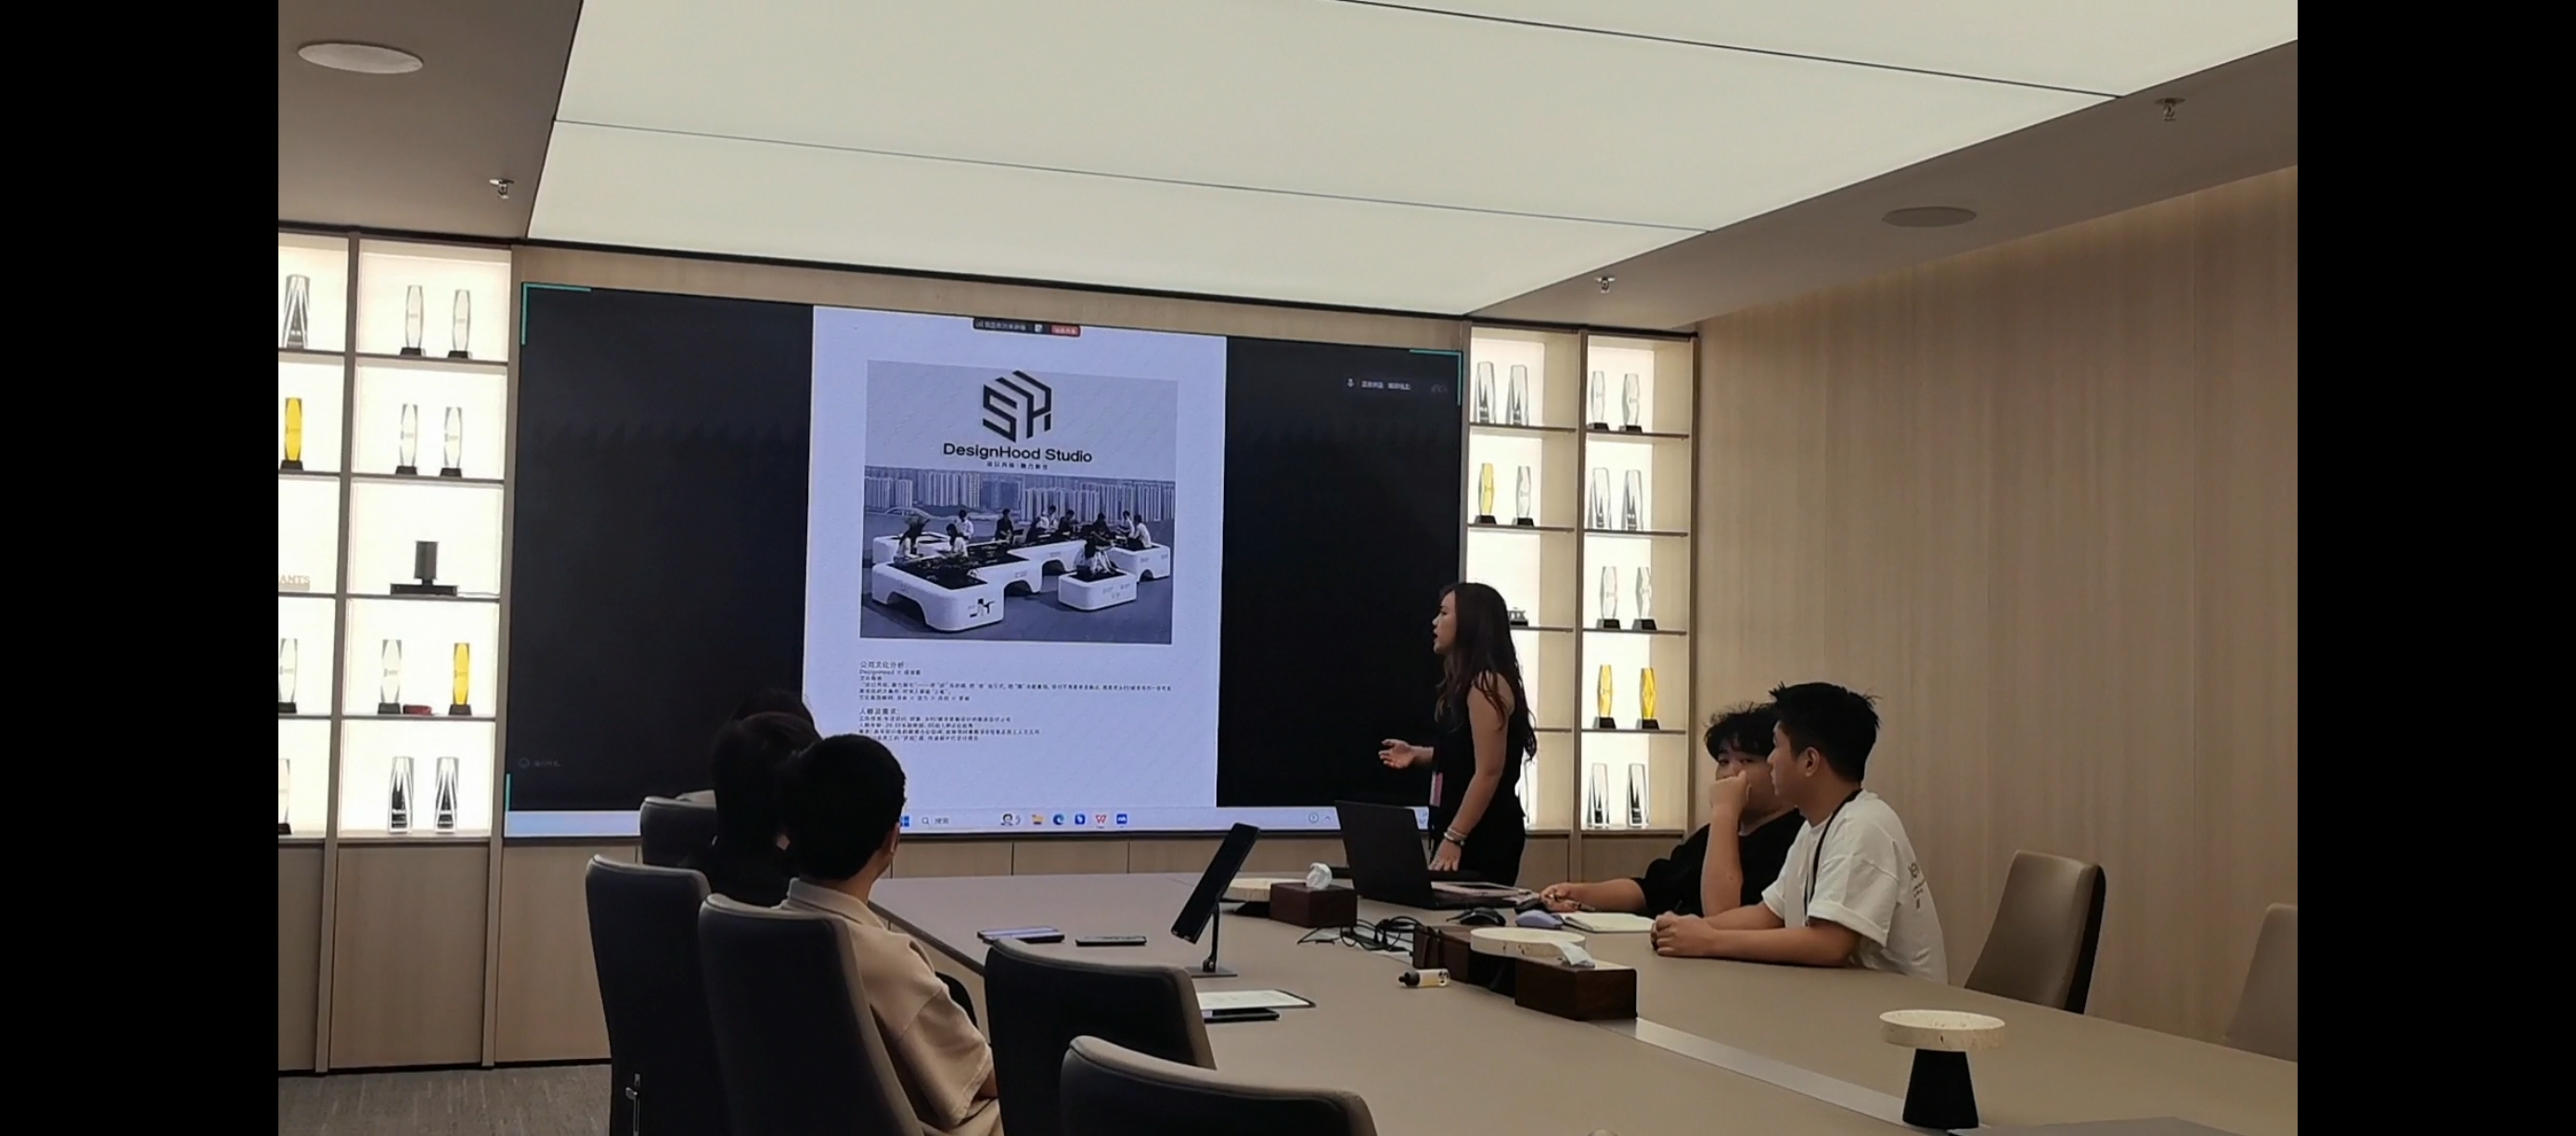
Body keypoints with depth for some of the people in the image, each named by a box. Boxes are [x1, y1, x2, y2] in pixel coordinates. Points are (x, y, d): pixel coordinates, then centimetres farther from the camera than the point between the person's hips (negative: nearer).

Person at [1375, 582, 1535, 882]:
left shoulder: (1486, 684, -15)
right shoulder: (1468, 684, 15)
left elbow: (1489, 771, -20)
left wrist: (1453, 838, -22)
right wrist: (1416, 754, 11)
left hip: (1484, 835, -10)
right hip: (1467, 832, 10)